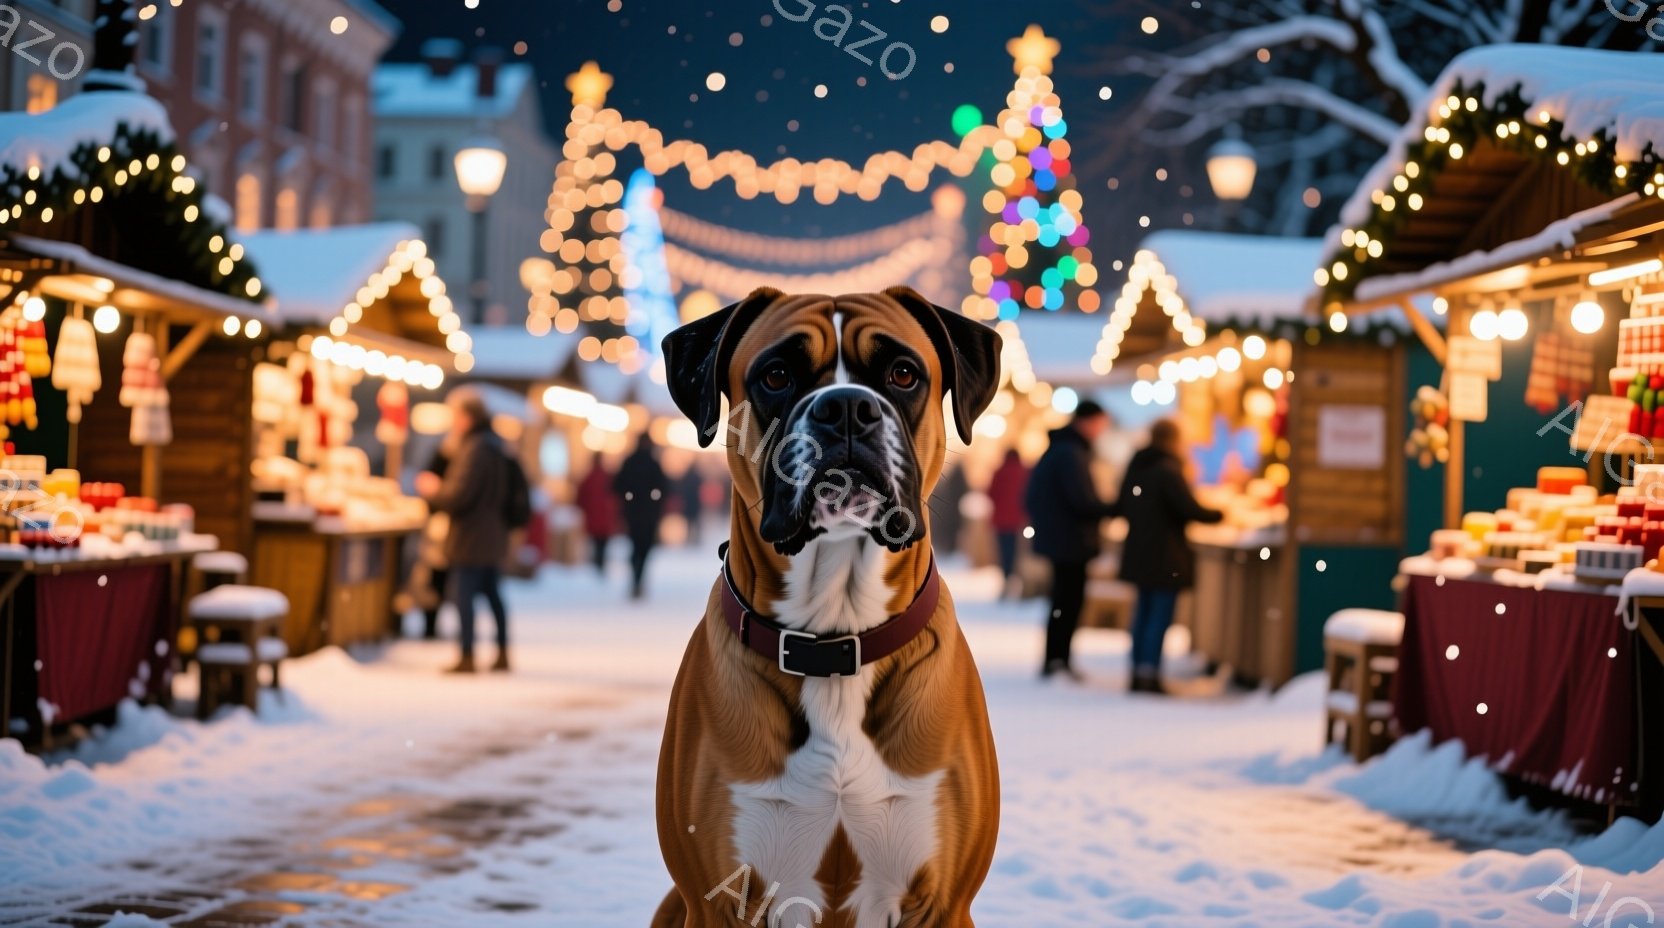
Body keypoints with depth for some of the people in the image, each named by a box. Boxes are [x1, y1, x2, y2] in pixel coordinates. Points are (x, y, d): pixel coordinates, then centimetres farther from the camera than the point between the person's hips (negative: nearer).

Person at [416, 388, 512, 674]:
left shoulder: (473, 449, -18)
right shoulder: (495, 447, 13)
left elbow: (458, 495, -23)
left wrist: (433, 490, -2)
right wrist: (440, 488, 15)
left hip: (470, 538, -10)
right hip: (493, 535, 10)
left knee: (463, 595, -5)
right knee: (492, 594, 14)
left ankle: (467, 657, -5)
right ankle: (502, 653, 18)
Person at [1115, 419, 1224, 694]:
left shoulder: (1136, 466, 8)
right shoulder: (1168, 470, -17)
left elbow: (1122, 506, 14)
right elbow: (1191, 510, -21)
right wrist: (1219, 514, -6)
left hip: (1139, 554, 8)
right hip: (1166, 557, -8)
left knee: (1143, 613, 15)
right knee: (1160, 616, -4)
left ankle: (1139, 673, 17)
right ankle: (1149, 675, -8)